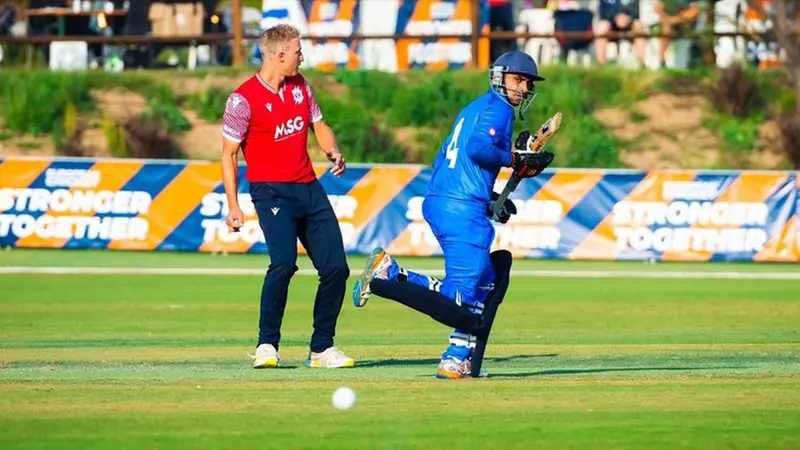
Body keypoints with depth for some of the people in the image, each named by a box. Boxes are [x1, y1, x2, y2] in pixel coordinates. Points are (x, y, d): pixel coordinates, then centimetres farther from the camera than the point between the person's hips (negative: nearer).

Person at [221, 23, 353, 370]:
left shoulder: (299, 85, 9)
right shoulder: (244, 99, -11)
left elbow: (318, 125, 21)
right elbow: (229, 153, -6)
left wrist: (333, 151, -1)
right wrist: (233, 207, -11)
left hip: (309, 188, 7)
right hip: (271, 192, -7)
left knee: (336, 268, 2)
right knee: (284, 261, -26)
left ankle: (322, 348, 14)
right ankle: (267, 346, -15)